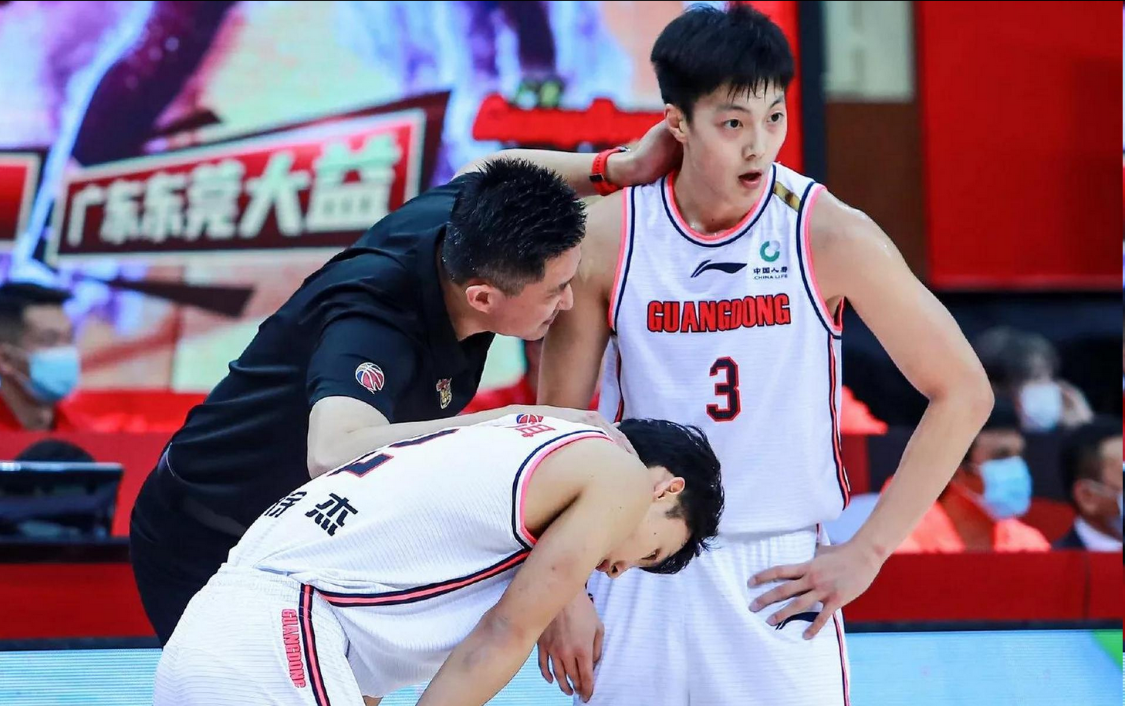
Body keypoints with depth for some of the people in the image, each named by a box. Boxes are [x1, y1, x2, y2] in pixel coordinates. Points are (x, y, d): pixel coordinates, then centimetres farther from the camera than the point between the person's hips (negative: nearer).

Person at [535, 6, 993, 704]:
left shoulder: (829, 235, -10)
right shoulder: (606, 238, -5)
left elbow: (963, 393, -4)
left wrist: (866, 553, -5)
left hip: (778, 584, -1)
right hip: (636, 582, 2)